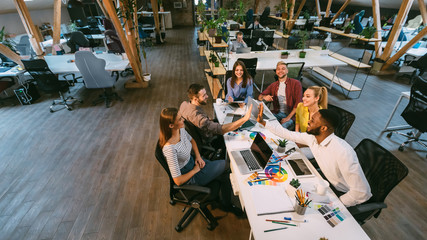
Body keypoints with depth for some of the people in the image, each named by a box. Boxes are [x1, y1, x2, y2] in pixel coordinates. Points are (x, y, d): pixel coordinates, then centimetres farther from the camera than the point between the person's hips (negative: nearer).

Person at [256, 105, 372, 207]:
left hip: (345, 195, -6)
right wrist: (263, 122, -1)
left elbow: (362, 193, -32)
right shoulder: (312, 137, -14)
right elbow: (287, 134, 0)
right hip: (330, 182, 6)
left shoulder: (343, 152, -37)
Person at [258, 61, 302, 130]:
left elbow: (298, 103, -6)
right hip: (277, 113, 4)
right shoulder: (273, 85, 17)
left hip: (291, 115, -4)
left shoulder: (295, 83, 3)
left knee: (282, 127, -34)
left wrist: (288, 117, -17)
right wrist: (264, 97, -10)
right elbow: (260, 97, 15)